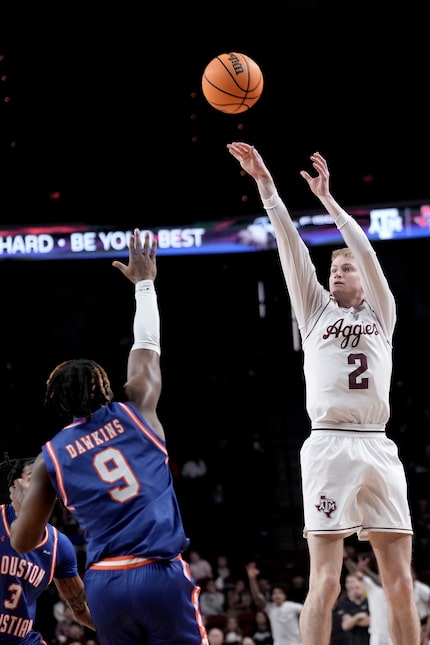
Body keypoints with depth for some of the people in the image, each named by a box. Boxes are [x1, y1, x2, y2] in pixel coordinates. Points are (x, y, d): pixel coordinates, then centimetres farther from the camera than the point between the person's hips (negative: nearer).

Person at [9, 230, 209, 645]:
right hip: (160, 574, -2)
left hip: (105, 583, 2)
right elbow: (147, 345, 21)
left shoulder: (51, 456, 9)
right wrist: (144, 282, 34)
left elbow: (22, 542, 11)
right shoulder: (133, 412, 6)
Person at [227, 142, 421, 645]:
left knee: (401, 582, 1)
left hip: (379, 449, 2)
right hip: (329, 447, -2)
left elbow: (365, 249, 5)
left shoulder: (381, 313, 17)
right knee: (325, 582, -7)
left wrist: (326, 198, 5)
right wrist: (264, 183, 2)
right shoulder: (315, 309, 15)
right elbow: (290, 245, 8)